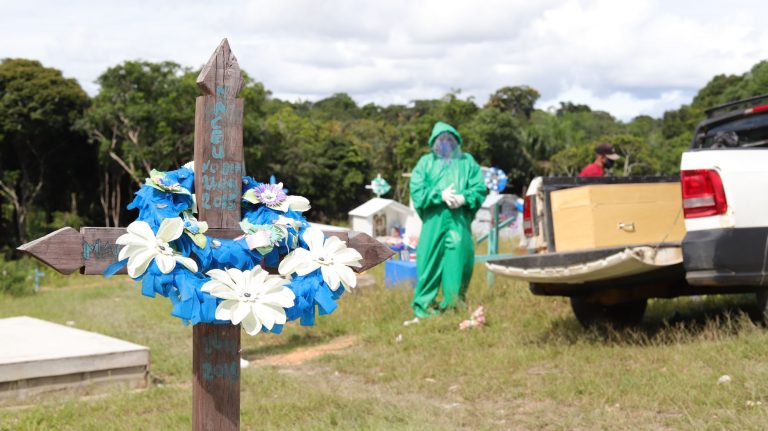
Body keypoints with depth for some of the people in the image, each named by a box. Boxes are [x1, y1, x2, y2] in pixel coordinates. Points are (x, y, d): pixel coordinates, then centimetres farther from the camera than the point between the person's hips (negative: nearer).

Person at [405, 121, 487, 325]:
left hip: (460, 223, 1)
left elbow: (480, 189, 5)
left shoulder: (467, 162, 16)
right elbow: (417, 191, 1)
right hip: (433, 223, -1)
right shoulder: (426, 162, 13)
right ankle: (423, 310, 3)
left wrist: (463, 198, -14)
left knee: (457, 266, 0)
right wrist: (440, 195, -13)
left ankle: (453, 308, 10)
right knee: (429, 265, -2)